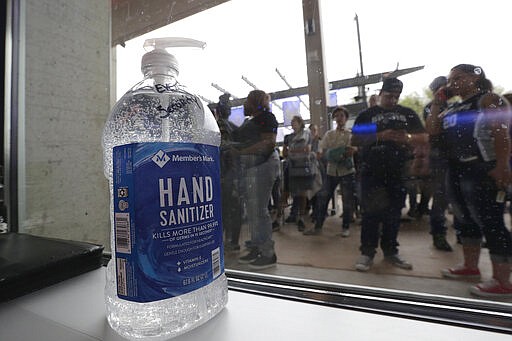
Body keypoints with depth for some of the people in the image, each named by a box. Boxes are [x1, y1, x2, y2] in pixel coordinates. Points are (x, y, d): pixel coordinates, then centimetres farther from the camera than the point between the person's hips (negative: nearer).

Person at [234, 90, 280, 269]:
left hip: (262, 165, -9)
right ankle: (256, 249, 21)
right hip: (250, 168, 9)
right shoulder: (248, 121, 24)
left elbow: (269, 143, -15)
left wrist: (242, 151, -18)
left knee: (259, 210, -8)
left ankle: (268, 254, 3)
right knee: (251, 210, 10)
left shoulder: (266, 117, -3)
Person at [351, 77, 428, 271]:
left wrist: (408, 138, -14)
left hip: (398, 172, 3)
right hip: (372, 172, -3)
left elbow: (424, 138, 8)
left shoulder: (408, 114, 13)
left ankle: (390, 251, 24)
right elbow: (355, 141, -4)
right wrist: (380, 136, -17)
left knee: (394, 213, 9)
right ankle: (367, 252, 8)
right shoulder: (367, 115, 6)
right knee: (371, 212, -3)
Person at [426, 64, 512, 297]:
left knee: (491, 224, -4)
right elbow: (432, 130, 7)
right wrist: (437, 103, 9)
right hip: (456, 171, 8)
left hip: (483, 171, -8)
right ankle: (470, 267, 29)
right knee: (465, 221, 15)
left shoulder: (489, 99, -2)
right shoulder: (453, 109, 18)